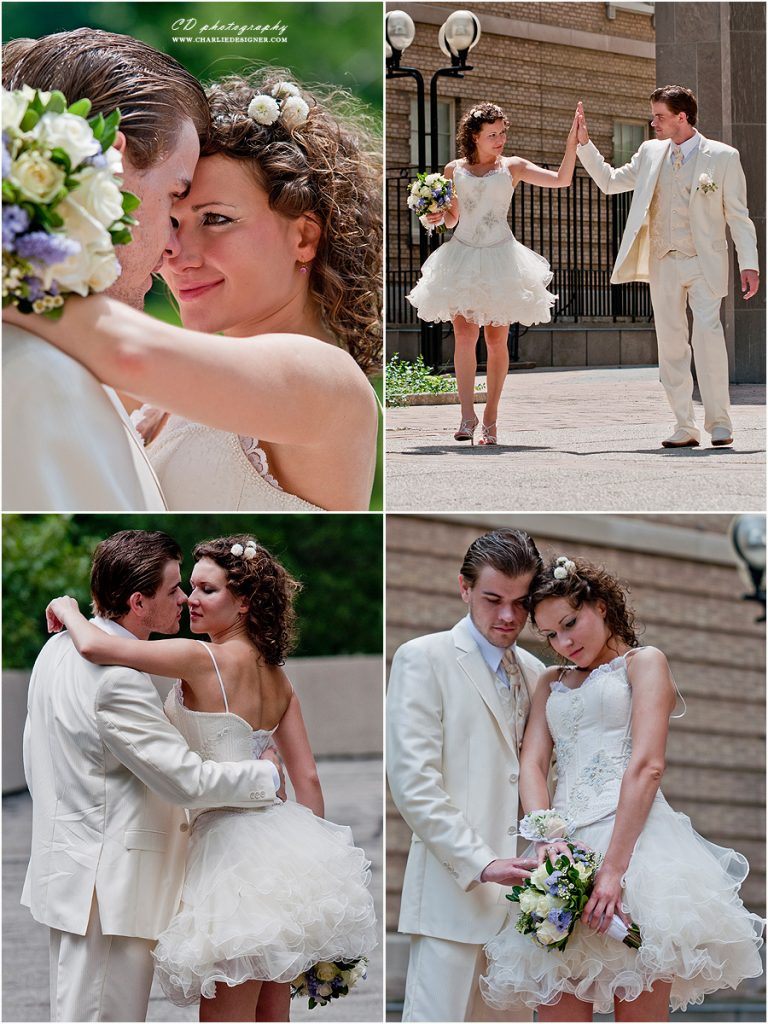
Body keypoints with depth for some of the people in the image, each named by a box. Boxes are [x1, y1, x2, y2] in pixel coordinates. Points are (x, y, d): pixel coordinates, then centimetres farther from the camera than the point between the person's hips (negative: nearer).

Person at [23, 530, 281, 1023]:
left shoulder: (59, 648, 8)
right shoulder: (119, 679, -22)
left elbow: (35, 757, 18)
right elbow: (185, 779, -20)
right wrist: (270, 776, -7)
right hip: (107, 888, -11)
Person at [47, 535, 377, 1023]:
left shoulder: (206, 659, -13)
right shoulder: (276, 675, 12)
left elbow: (95, 646, -20)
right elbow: (307, 778, 12)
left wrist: (67, 610, 0)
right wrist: (312, 852, 18)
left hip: (232, 846, -9)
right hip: (280, 843, 9)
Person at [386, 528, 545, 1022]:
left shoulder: (533, 673, 18)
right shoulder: (424, 659, -2)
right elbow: (413, 782, -10)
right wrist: (481, 864, -18)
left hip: (518, 889, 6)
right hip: (455, 892, -6)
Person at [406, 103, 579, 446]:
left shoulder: (512, 167, 7)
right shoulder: (454, 170, 11)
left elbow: (561, 180, 1)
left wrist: (572, 143, -6)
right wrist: (438, 217, -2)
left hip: (500, 256, -1)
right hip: (462, 257, 1)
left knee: (496, 339, -2)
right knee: (464, 334, -13)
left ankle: (490, 419, 5)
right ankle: (467, 416, -18)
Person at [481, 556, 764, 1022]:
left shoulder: (644, 662, 8)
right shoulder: (553, 682, 26)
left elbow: (647, 766, -6)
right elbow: (532, 765, 11)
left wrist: (614, 866, -19)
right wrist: (547, 840, -11)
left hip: (633, 837, -5)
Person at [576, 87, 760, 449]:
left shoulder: (722, 157, -2)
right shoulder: (651, 153, 11)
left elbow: (738, 215, -1)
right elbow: (609, 181, 21)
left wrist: (749, 264, -6)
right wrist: (584, 144, 10)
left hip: (704, 263, -5)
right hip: (663, 263, 5)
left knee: (707, 334, -18)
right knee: (671, 344, 3)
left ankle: (719, 422, -11)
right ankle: (684, 427, 8)